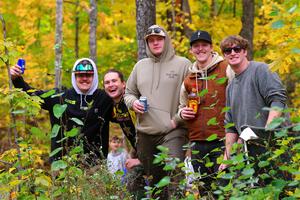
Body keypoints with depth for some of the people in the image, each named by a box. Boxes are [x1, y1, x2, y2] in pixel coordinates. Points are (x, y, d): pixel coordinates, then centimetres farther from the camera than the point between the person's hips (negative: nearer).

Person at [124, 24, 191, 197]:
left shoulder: (183, 64, 0)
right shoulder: (140, 66, 15)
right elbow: (129, 92, 24)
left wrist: (177, 120, -11)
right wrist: (132, 102, 1)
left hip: (172, 133, -5)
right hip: (145, 133, 5)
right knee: (150, 178, 13)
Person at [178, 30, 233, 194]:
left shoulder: (227, 69, -2)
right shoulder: (188, 79, 14)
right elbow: (182, 106, 30)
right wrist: (182, 112, 7)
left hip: (222, 139, -5)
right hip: (198, 142, 5)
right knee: (204, 190, 11)